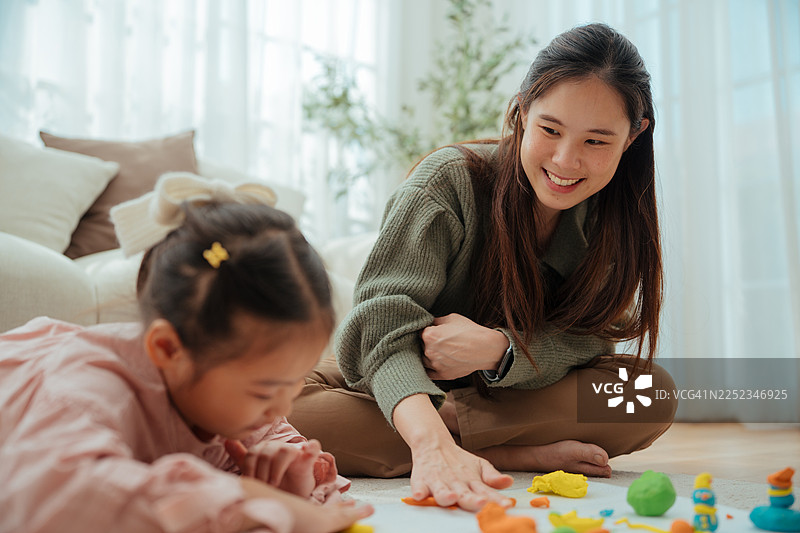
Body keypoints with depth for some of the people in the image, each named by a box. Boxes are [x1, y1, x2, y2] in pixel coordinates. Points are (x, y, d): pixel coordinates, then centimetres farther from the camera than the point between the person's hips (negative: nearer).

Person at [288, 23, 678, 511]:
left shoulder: (616, 214, -10)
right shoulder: (449, 179, -23)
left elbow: (587, 338, -15)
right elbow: (388, 328, -34)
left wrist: (498, 348, -38)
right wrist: (431, 443, -54)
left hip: (518, 392, 2)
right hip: (398, 384, -1)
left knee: (653, 394, -23)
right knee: (280, 409, -32)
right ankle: (526, 456, -25)